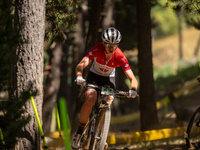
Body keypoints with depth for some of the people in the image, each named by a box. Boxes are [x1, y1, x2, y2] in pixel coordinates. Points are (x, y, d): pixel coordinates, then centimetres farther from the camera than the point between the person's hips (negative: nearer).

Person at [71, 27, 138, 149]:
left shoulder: (120, 57, -28)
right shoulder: (97, 50, -30)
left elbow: (132, 78, -28)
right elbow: (81, 65, -38)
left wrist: (133, 89, -50)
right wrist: (79, 77, -60)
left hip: (108, 79, 1)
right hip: (94, 76, -1)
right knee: (90, 100, -28)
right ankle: (79, 132, -13)